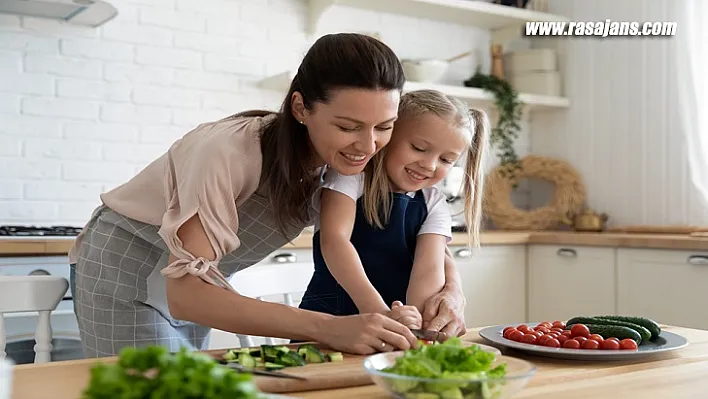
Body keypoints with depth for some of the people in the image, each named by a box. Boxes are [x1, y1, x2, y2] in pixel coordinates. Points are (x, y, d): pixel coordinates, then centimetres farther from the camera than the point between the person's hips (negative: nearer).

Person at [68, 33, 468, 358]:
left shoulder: (348, 159, -16)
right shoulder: (231, 152, -35)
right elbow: (184, 292, -40)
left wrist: (452, 288, -30)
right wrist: (326, 327, -50)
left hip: (202, 285, 5)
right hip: (122, 271, -5)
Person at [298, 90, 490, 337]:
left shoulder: (434, 205, 7)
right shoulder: (352, 177, -4)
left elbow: (429, 269, -7)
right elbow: (334, 240, -19)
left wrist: (415, 322, -27)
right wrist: (376, 310, -32)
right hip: (330, 320, -4)